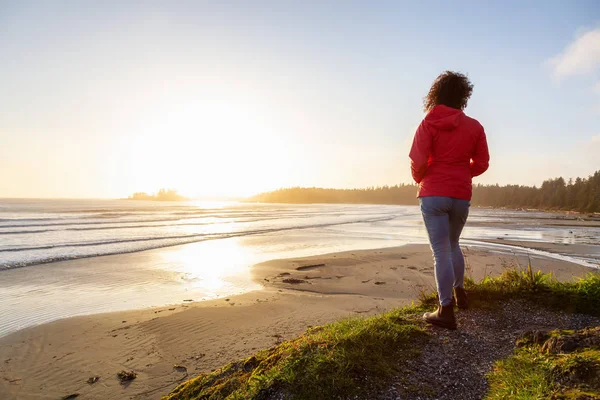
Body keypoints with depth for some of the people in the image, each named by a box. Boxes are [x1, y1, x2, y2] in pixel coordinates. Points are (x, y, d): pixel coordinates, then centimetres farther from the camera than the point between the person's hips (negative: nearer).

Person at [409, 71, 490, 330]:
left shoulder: (428, 124, -5)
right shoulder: (474, 127, 4)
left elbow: (418, 162, -12)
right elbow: (481, 163, 6)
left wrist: (419, 179, 8)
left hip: (433, 194, -3)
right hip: (461, 195, 4)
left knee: (440, 251, -1)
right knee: (452, 244, 25)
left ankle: (446, 311, 2)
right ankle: (459, 292, 34)